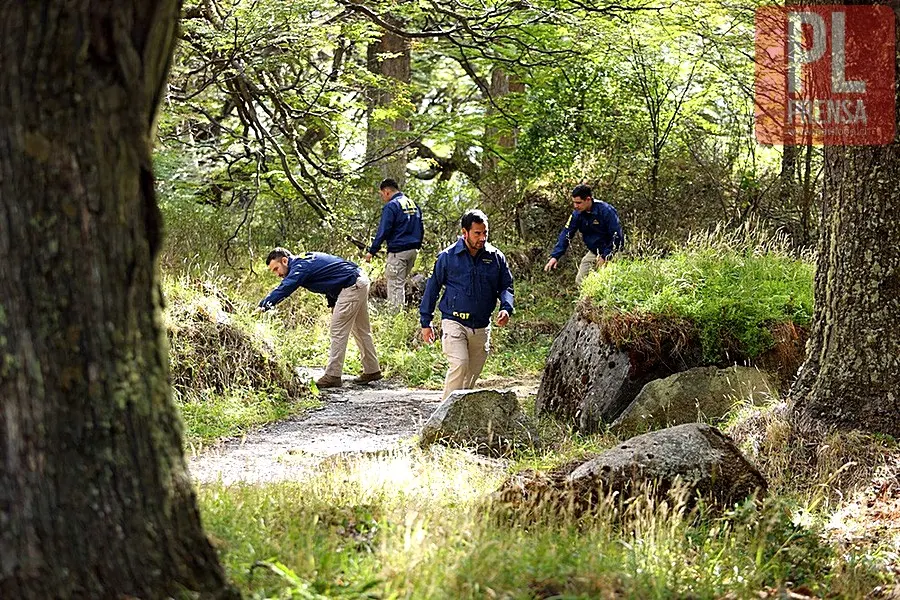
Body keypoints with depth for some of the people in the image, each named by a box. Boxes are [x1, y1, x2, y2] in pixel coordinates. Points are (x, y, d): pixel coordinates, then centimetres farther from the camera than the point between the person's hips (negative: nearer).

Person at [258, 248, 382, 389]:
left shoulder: (301, 267, -17)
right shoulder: (305, 260, 13)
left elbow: (284, 289, -31)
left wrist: (263, 306, -38)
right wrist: (333, 304, 13)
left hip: (351, 286, -11)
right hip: (360, 282, 11)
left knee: (338, 332, -7)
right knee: (361, 330, 19)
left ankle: (333, 376, -5)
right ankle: (372, 371, 27)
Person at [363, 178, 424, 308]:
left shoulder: (391, 206, -12)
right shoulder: (413, 204, 14)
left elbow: (383, 232, -15)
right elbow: (421, 228, 20)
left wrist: (372, 251, -11)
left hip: (398, 251, -8)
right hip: (413, 251, 8)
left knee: (395, 285, -5)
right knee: (401, 282, 17)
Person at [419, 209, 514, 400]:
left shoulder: (496, 257, 4)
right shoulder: (448, 256, -3)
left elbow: (506, 286, 13)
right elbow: (432, 287, 5)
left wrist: (506, 308, -9)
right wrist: (426, 322, 5)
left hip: (482, 327, 4)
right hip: (454, 322, -4)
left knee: (472, 373, 10)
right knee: (459, 365, -22)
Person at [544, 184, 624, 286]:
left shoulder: (606, 211, -24)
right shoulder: (577, 214, -6)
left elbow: (616, 236, -21)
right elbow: (566, 234, -4)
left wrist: (605, 257, -21)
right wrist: (555, 256, -14)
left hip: (610, 252, -6)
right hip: (593, 252, 6)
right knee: (580, 282, 1)